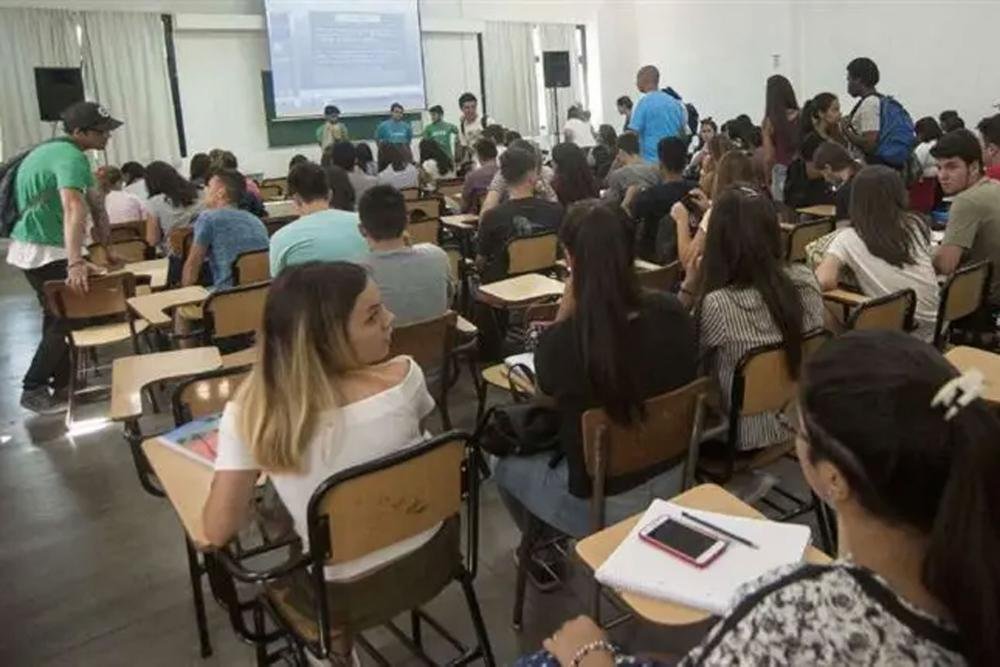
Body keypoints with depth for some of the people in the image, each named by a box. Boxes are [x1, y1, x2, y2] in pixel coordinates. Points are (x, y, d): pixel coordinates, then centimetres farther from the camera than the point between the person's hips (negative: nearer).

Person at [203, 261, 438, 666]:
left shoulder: (250, 411, -24)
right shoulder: (403, 377, -23)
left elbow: (218, 530, -15)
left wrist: (245, 468, 2)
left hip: (339, 592, -1)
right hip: (428, 557, 1)